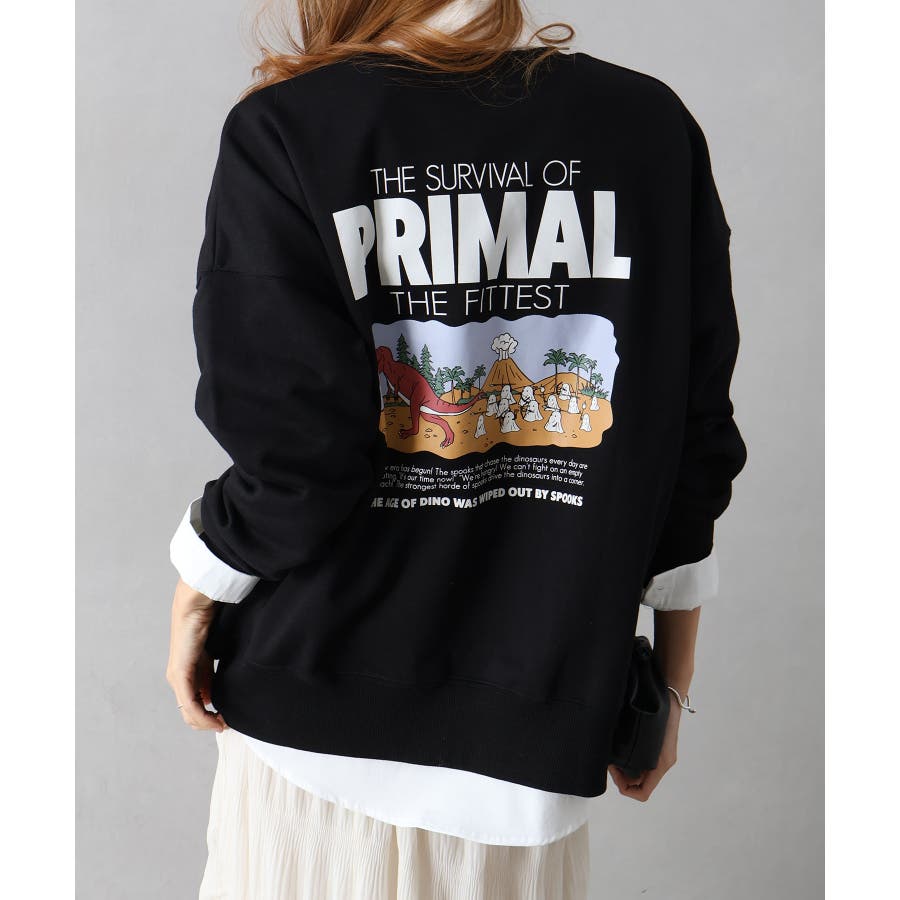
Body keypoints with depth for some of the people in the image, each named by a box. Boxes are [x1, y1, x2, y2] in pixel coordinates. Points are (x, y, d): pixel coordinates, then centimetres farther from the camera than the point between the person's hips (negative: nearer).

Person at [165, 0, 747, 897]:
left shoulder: (283, 132, -12)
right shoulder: (653, 126, -2)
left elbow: (290, 459, -16)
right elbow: (693, 442, 0)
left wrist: (197, 590, 5)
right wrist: (669, 683, 11)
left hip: (318, 694, -2)